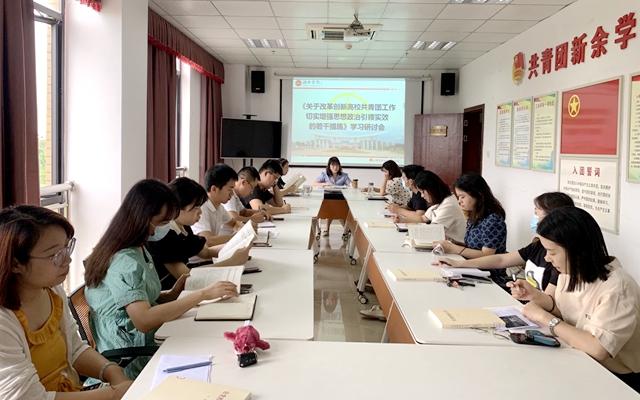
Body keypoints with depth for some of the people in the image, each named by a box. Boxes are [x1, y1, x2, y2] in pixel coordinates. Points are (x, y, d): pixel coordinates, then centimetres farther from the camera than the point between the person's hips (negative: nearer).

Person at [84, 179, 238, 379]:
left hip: (148, 344, 9)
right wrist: (202, 294, -27)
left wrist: (173, 294, -2)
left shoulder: (138, 250, 10)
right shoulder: (124, 262, -19)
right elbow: (144, 320, -28)